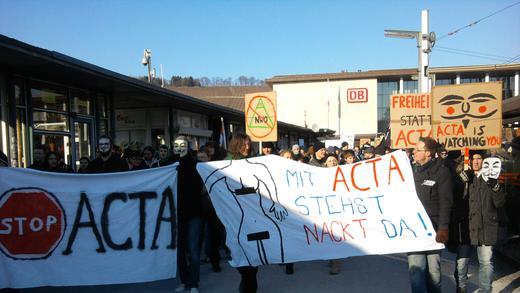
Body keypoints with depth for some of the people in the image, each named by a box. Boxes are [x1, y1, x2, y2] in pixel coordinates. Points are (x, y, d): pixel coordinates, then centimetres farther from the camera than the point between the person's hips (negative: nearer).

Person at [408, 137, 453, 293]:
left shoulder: (441, 171, -4)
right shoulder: (413, 170, 10)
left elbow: (445, 202, -10)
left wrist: (443, 227, -18)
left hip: (433, 228, -3)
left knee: (433, 268, 9)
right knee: (415, 268, 0)